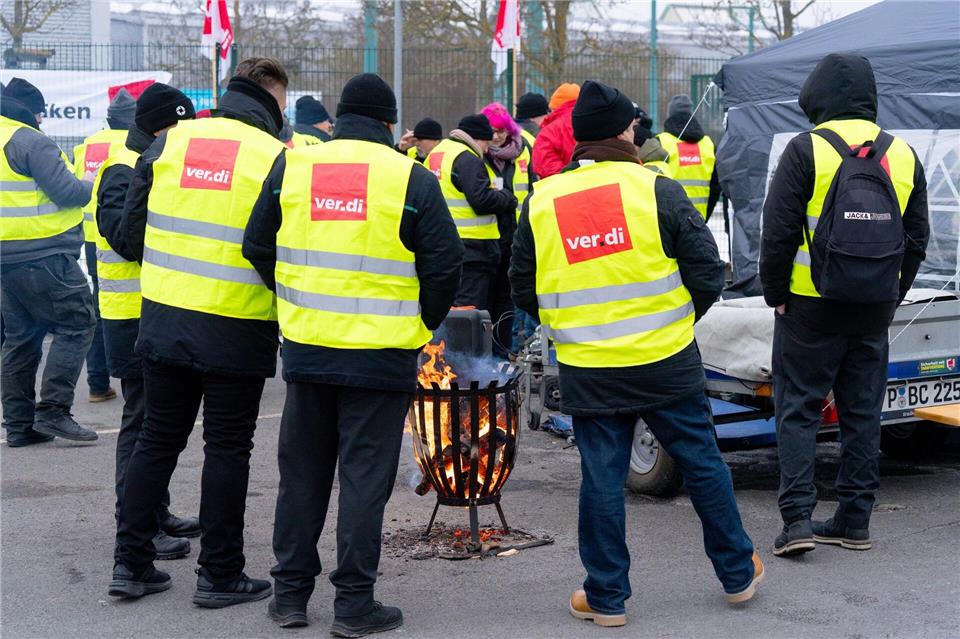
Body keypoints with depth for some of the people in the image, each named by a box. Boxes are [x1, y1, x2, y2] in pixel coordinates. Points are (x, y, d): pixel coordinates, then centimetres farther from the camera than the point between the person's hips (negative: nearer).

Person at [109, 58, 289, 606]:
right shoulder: (276, 157, -10)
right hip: (237, 330, -4)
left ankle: (132, 563, 20)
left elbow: (131, 232, 6)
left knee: (158, 439, 15)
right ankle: (220, 575, 14)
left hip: (164, 322, 4)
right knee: (228, 448, 7)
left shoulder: (170, 141, 2)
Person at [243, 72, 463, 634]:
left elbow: (258, 248, 10)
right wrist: (423, 324, 11)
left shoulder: (291, 167, 2)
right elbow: (445, 266, -6)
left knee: (303, 472, 15)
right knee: (365, 477, 5)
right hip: (382, 354, -3)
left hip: (305, 348, 3)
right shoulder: (412, 180, -7)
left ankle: (292, 593, 22)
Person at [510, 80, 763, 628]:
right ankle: (739, 573, 28)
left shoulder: (541, 203, 0)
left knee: (603, 480, 10)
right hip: (668, 362, -1)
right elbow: (707, 271, -6)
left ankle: (607, 597, 17)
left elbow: (525, 290, 9)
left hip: (587, 372, 2)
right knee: (702, 463, 14)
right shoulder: (656, 190, -8)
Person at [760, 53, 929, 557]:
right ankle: (854, 521, 17)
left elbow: (778, 233, -12)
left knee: (798, 408, 3)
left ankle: (798, 519, -3)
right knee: (862, 412, 12)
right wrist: (891, 296, 17)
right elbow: (917, 238, 11)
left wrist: (775, 294, -1)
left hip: (810, 307, -4)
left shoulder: (806, 150, -10)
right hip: (874, 309, 5)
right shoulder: (903, 156, 7)